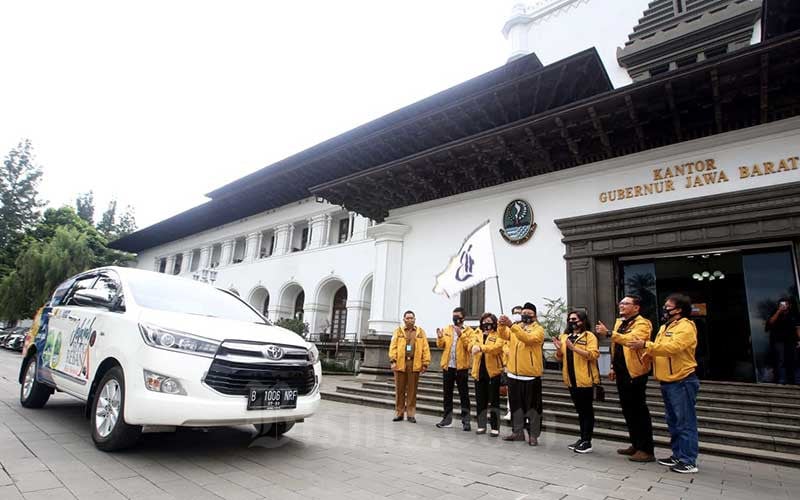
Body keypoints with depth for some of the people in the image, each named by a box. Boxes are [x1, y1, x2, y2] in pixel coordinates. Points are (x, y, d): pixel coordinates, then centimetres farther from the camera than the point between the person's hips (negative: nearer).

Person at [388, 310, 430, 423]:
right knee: (399, 389, 5)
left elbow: (425, 348, 5)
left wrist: (425, 364, -3)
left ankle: (411, 414, 13)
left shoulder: (421, 332, 10)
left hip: (414, 364, 0)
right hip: (400, 363, 0)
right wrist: (393, 361, -9)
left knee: (412, 390, 4)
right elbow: (393, 347, 2)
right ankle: (399, 413, 16)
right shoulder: (398, 331, 9)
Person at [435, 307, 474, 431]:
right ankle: (447, 419, 22)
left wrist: (461, 335, -23)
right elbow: (441, 345, 6)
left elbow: (469, 346, -16)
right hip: (447, 366, 4)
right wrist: (440, 337, -14)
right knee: (447, 394, 12)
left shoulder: (468, 331, -2)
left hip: (461, 367, -4)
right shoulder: (447, 329, 9)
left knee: (464, 394, 3)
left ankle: (465, 421, 10)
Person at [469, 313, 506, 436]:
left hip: (493, 372, -4)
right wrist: (475, 346, -23)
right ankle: (481, 426, 21)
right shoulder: (477, 335, 14)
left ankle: (495, 428, 11)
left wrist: (481, 347, -31)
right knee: (480, 401, 11)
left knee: (494, 401, 2)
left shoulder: (498, 335, -2)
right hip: (479, 372, 4)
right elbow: (471, 347, -1)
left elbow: (497, 347, -21)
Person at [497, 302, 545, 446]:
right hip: (514, 374, 5)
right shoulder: (514, 328, 10)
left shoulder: (539, 329, -5)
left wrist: (511, 325, -32)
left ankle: (533, 435, 15)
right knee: (515, 405, 13)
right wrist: (502, 325, -31)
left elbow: (528, 338, -25)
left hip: (531, 375, -5)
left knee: (532, 406, 4)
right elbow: (504, 335, -9)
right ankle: (517, 432, 25)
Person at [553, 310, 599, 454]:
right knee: (580, 410, 15)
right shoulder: (564, 336, 12)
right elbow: (560, 357, 16)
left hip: (585, 379, -6)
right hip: (571, 379, 6)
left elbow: (593, 354, -19)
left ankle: (587, 442, 7)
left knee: (587, 410, 2)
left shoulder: (589, 336, -7)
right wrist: (559, 349, -5)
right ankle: (582, 438, 24)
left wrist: (574, 347, -24)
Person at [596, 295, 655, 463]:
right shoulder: (619, 323, 16)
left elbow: (632, 339, -32)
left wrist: (609, 333, -39)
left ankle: (646, 450, 7)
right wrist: (614, 367, 21)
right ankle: (636, 445, 26)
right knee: (627, 410, 15)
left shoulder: (642, 323, -11)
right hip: (622, 373, 9)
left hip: (635, 373, -9)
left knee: (639, 411, -2)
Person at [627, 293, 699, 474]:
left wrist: (646, 345, -27)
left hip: (682, 382, -9)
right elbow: (658, 350, 13)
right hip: (666, 382, 10)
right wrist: (644, 350, -7)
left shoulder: (686, 327, -13)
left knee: (685, 423, -2)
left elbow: (672, 347, -27)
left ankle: (689, 461, 6)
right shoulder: (664, 327, 16)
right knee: (673, 422, 17)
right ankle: (677, 456, 27)